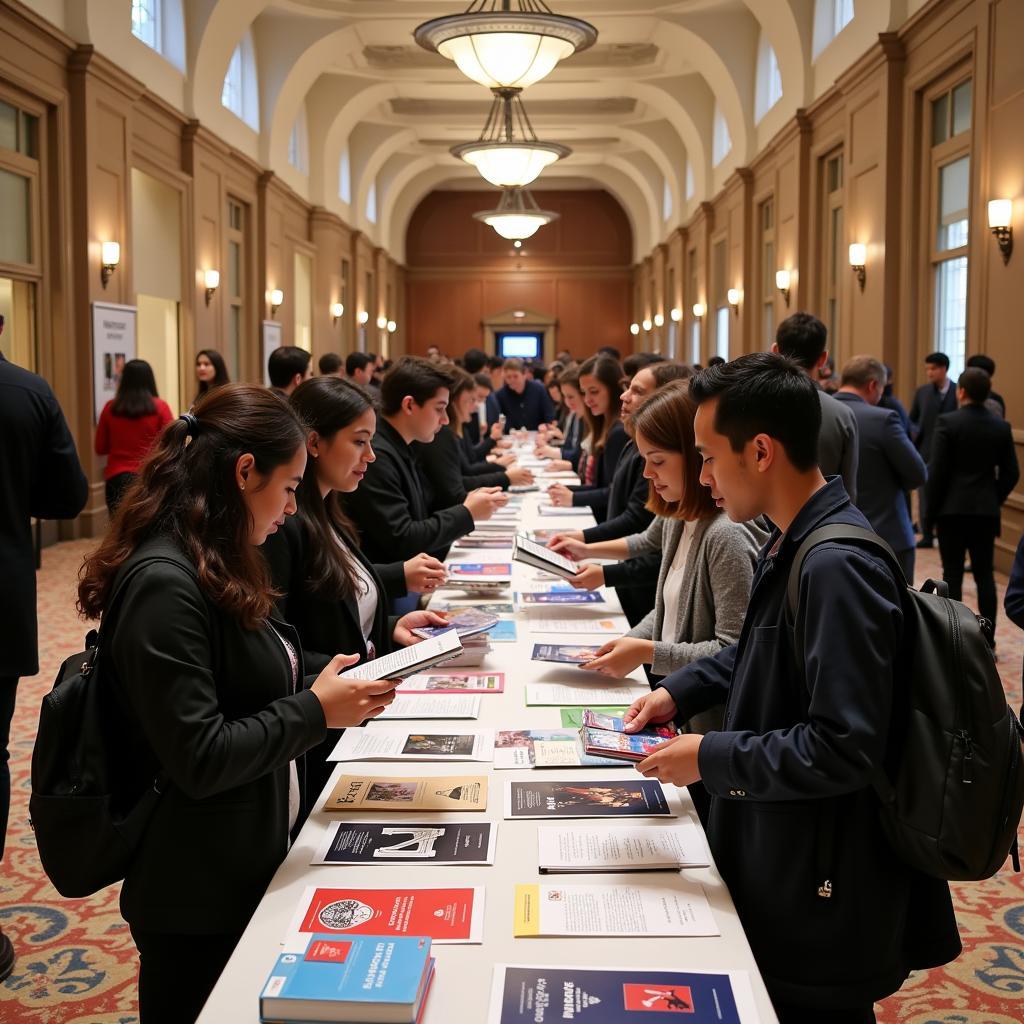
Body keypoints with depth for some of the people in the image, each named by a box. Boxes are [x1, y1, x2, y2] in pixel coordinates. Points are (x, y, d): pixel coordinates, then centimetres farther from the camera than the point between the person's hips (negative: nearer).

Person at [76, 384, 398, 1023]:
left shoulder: (216, 571, 6)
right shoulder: (165, 585, -24)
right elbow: (198, 759, -26)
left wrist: (341, 683, 0)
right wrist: (317, 712, -19)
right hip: (199, 904, -9)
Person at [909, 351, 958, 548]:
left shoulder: (958, 392, -5)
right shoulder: (922, 392, 6)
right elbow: (912, 419, 13)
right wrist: (914, 432, -7)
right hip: (925, 451, 3)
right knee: (925, 495, 6)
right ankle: (927, 535, 15)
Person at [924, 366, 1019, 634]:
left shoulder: (947, 422, -10)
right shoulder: (1001, 426, 3)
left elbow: (936, 472, -11)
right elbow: (1011, 473, 4)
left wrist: (929, 512, -4)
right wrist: (994, 500, 17)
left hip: (952, 508, -3)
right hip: (986, 510, 4)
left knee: (952, 574, 2)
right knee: (984, 574, 9)